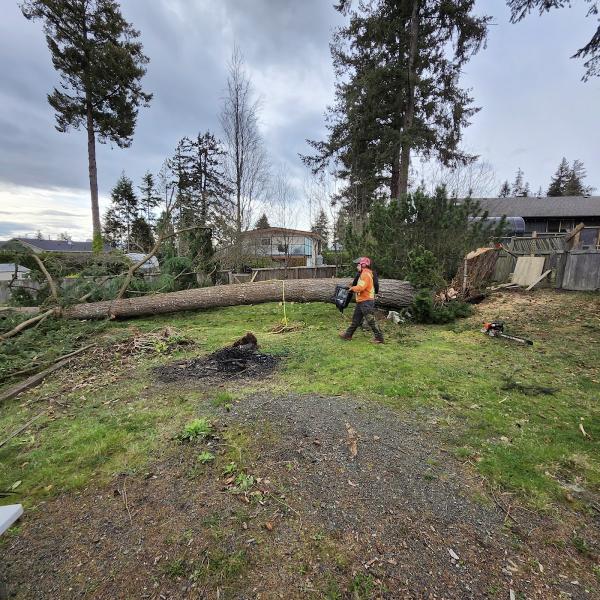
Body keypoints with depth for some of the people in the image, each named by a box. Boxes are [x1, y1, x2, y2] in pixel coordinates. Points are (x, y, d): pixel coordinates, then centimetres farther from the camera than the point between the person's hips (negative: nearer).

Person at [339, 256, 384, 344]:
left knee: (371, 320, -4)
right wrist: (354, 288, 5)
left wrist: (352, 288, -10)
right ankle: (348, 334, 27)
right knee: (356, 319, 17)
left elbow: (361, 287, -25)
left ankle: (379, 338, 5)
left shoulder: (366, 274, -16)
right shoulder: (363, 274, 16)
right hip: (361, 301, 11)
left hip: (366, 301, -11)